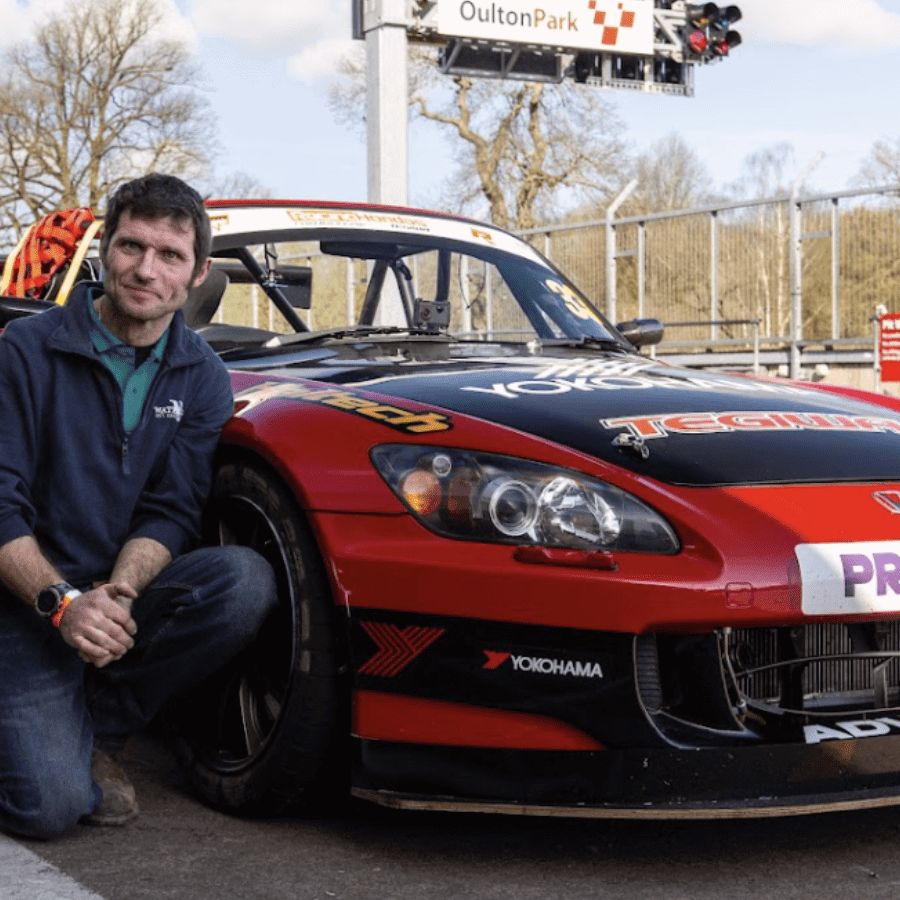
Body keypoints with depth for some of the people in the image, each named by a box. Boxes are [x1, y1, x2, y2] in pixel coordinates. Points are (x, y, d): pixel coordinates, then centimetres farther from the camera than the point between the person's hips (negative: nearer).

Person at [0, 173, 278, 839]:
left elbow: (169, 512, -1)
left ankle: (98, 731, -7)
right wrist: (62, 601, -26)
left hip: (133, 594, 4)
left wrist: (119, 591, -22)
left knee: (245, 581, -28)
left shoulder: (201, 377, 4)